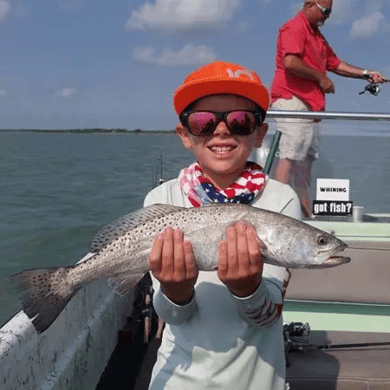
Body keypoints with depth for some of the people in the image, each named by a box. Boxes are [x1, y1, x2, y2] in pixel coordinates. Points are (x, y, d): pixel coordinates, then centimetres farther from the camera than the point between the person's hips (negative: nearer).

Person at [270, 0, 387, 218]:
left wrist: (366, 74, 18)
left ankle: (307, 215, 15)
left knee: (307, 159, 9)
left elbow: (335, 64, 28)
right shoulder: (294, 28, -6)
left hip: (309, 106, 10)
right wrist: (320, 78, -10)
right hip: (292, 101, -10)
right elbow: (290, 62, -22)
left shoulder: (317, 36, 26)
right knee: (290, 157, -14)